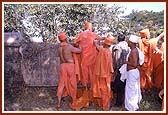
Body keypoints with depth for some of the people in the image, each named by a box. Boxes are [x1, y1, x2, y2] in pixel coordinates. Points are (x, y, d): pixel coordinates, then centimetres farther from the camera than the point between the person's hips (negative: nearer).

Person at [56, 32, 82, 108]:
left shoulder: (59, 48, 7)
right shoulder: (69, 47, -12)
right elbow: (79, 50, -7)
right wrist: (79, 44, 12)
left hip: (62, 65, 5)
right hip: (70, 65, -5)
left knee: (62, 83, 7)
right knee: (72, 83, 9)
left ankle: (59, 102, 3)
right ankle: (74, 100, 21)